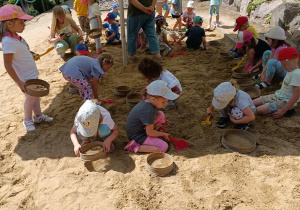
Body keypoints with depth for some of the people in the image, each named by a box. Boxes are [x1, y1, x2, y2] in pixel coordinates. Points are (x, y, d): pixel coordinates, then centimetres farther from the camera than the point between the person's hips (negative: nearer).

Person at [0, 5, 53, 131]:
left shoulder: (16, 37, -1)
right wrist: (19, 83, -26)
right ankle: (27, 120, 29)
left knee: (35, 95, 19)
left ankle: (38, 116, 37)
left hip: (31, 74, 8)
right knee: (31, 98, 7)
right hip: (25, 78, -8)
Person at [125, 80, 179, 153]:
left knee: (161, 114, 2)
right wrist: (163, 134, -7)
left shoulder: (147, 102, -2)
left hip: (142, 128, 9)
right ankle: (135, 147, -14)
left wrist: (160, 123, 13)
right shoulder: (149, 111, -31)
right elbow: (149, 133, -23)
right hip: (137, 136, -9)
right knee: (164, 147, -17)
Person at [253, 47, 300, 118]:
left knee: (259, 110, -22)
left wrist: (283, 111, -26)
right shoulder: (290, 71, 6)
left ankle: (286, 110, -5)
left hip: (285, 102, -9)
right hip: (277, 96, 9)